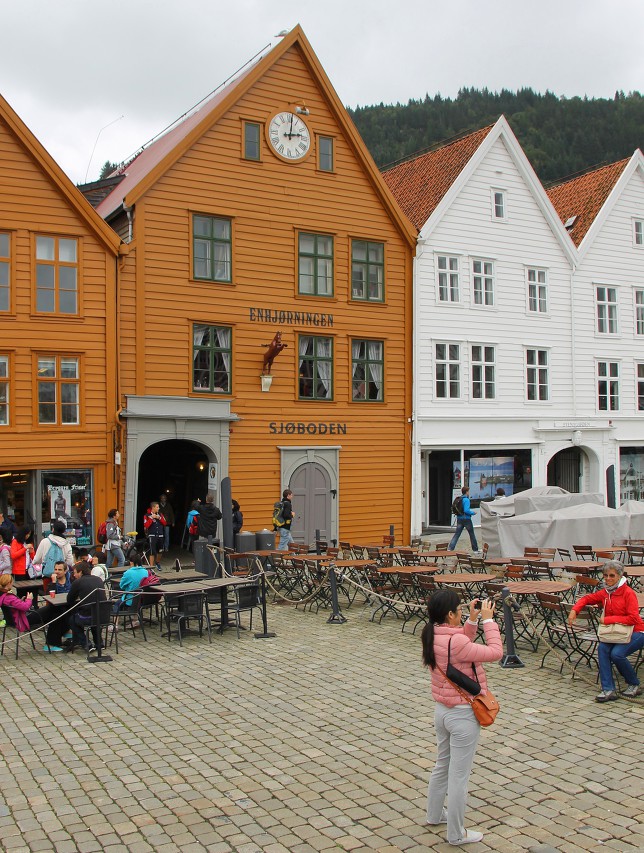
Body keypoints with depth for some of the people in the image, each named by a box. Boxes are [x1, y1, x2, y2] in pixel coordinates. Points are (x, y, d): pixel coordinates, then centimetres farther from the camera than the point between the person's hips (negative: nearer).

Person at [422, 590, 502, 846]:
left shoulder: (432, 636, -3)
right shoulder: (455, 642, -29)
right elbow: (495, 652, -22)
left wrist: (473, 620, 3)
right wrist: (488, 620, -15)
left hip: (441, 710, 8)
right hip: (463, 715, -8)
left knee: (442, 765, 26)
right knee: (459, 775, 7)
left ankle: (434, 814, 43)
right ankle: (456, 834, 21)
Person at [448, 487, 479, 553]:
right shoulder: (466, 500, -16)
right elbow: (466, 510, -24)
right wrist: (473, 512, -6)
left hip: (459, 519, 6)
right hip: (466, 519, -6)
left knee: (456, 534, 4)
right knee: (472, 534, 10)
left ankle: (450, 548, -7)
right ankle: (475, 549, 19)